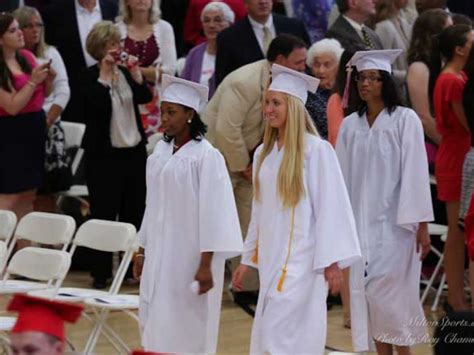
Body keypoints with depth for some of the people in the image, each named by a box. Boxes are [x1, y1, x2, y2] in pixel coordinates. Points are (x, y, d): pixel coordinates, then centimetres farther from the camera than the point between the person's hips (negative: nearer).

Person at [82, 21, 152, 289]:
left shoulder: (126, 72, 10)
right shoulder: (91, 76, -4)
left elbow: (145, 97, -3)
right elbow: (97, 103, -22)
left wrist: (135, 71, -14)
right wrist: (105, 72, -19)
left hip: (134, 150, 5)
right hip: (103, 154, -5)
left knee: (134, 211, 7)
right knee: (103, 213, -3)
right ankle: (101, 272, 2)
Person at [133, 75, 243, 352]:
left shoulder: (206, 155, -11)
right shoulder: (161, 152, 8)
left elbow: (213, 211, -13)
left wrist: (206, 264, -16)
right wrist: (143, 251, 14)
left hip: (190, 255, -6)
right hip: (160, 254, 6)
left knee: (186, 332, -2)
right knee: (159, 329, 7)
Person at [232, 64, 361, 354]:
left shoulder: (316, 150, -10)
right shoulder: (263, 153, 10)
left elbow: (331, 206, -12)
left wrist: (332, 262, -15)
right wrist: (247, 259, 17)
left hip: (301, 261, -7)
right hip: (271, 259, 7)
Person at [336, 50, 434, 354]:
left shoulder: (405, 120, -4)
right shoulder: (350, 125, 8)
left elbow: (415, 172, -7)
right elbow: (344, 176, 10)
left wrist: (422, 225, -10)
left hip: (395, 224, -4)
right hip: (360, 223, 4)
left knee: (392, 296, -6)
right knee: (368, 296, 3)